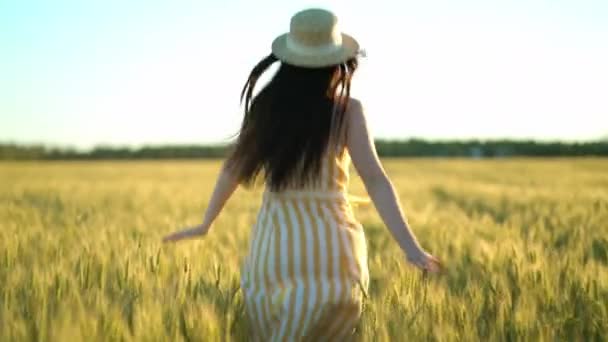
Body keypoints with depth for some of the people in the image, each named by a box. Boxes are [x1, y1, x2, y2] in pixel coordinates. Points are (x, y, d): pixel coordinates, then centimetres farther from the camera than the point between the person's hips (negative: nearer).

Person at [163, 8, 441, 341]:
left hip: (272, 247, 3)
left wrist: (205, 224, 25)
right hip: (331, 248, -3)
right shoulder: (347, 110, -5)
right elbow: (375, 180, -13)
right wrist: (411, 247, -15)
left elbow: (233, 168, 12)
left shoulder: (266, 105, 3)